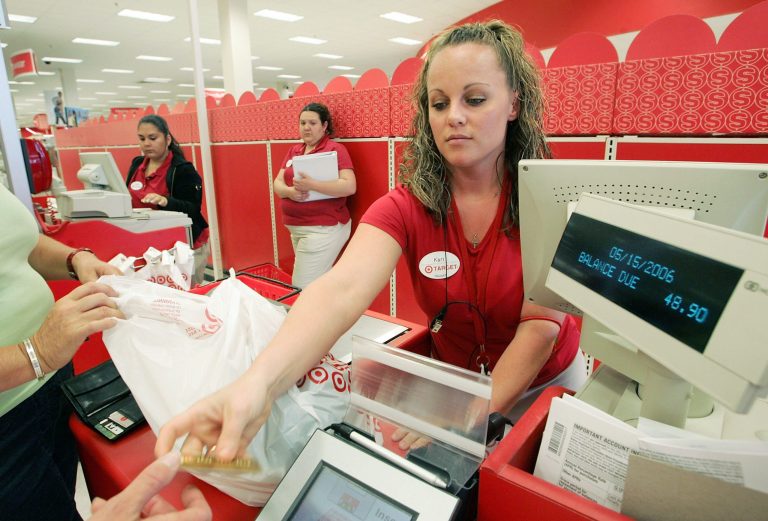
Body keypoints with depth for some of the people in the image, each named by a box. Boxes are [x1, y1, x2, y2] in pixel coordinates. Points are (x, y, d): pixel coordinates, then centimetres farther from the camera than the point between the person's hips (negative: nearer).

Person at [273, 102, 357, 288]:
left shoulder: (335, 149, -8)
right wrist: (289, 192, -14)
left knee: (302, 289, -6)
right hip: (296, 229, 7)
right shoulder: (293, 151, 13)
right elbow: (277, 183, 9)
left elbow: (350, 187, -18)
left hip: (323, 229, -7)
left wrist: (312, 185, -27)